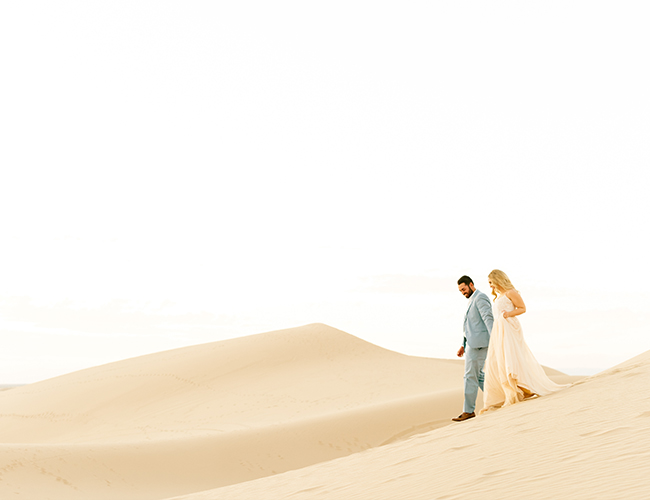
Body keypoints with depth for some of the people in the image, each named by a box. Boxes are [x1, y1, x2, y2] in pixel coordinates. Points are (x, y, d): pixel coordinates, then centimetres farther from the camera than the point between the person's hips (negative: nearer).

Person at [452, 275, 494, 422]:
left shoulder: (481, 298, -10)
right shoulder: (472, 300, 21)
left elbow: (488, 319, -20)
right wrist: (463, 345, 22)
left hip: (479, 342, -11)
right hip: (472, 343, 11)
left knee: (471, 375, -9)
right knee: (477, 375, 13)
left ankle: (468, 410, -6)